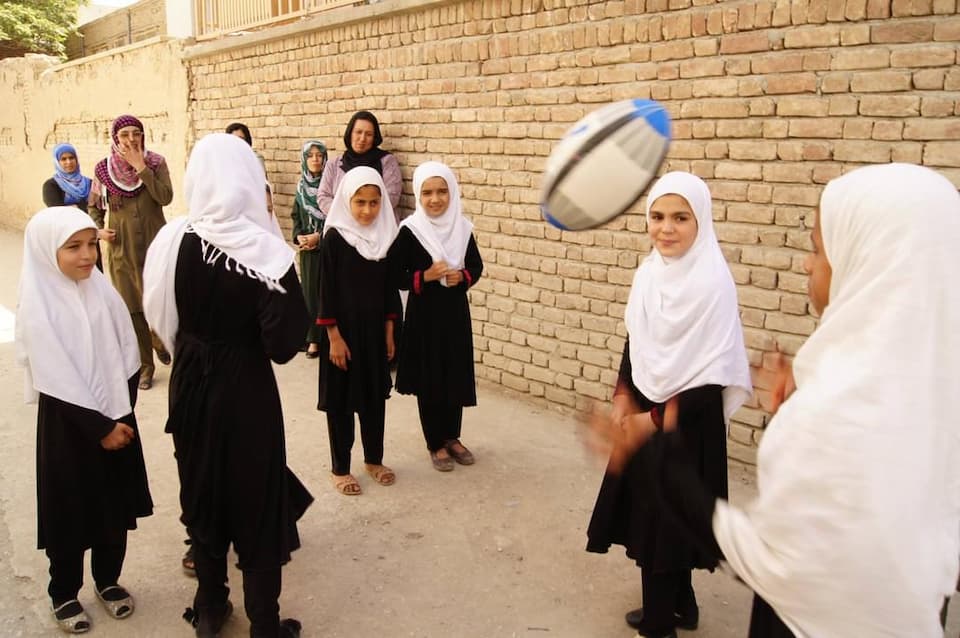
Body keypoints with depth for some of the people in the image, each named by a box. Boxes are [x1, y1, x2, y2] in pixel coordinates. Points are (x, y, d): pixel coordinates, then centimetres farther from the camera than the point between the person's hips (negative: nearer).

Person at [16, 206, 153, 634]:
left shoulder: (103, 290, -2)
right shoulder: (37, 307, -17)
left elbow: (128, 357, 1)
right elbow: (57, 382, -17)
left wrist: (119, 417, -4)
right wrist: (100, 427, -15)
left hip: (116, 418, 5)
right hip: (68, 425, -4)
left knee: (116, 505, 15)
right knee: (71, 511, 9)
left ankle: (108, 581, 35)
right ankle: (64, 595, 29)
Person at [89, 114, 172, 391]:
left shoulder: (156, 163, -4)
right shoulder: (103, 169, 0)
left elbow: (165, 197, -19)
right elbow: (93, 206, 13)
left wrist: (141, 167, -20)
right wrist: (99, 229, -4)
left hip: (155, 243, -1)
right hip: (122, 248, 1)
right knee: (133, 308, 5)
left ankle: (160, 341, 32)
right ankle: (144, 365, 16)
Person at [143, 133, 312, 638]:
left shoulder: (171, 241, -8)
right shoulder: (265, 251, -20)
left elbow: (159, 318, 3)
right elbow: (284, 342, -21)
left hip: (190, 386, 4)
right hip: (246, 391, -4)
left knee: (202, 493, 20)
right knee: (257, 502, 11)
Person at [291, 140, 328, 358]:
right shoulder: (302, 186, 10)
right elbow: (296, 216, 14)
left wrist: (318, 236, -15)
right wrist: (299, 236, -4)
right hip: (307, 248, 5)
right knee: (309, 289, 7)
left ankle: (324, 337, 0)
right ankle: (313, 336, 14)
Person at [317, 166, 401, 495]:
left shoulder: (386, 236, 2)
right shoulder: (334, 237, -12)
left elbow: (389, 287, 7)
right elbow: (327, 291, -12)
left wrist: (389, 331, 6)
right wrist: (334, 337, -15)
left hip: (375, 328, 5)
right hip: (344, 329, -4)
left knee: (375, 395, 14)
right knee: (341, 399, 6)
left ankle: (374, 459, 30)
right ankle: (340, 468, 19)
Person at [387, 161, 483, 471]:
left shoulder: (462, 227, -1)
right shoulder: (409, 231, -12)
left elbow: (477, 266, 9)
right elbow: (394, 277, -9)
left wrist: (463, 277, -11)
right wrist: (425, 276, -22)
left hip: (456, 312, 4)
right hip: (424, 315, -3)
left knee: (457, 377, 12)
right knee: (428, 380, 6)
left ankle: (452, 437, 31)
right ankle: (435, 443, 22)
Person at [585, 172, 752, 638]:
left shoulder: (713, 283, -21)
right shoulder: (648, 273, 0)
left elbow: (715, 374, -20)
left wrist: (649, 416, -13)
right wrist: (624, 397, -2)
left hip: (686, 422, -7)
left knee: (667, 520, 6)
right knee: (648, 514, 18)